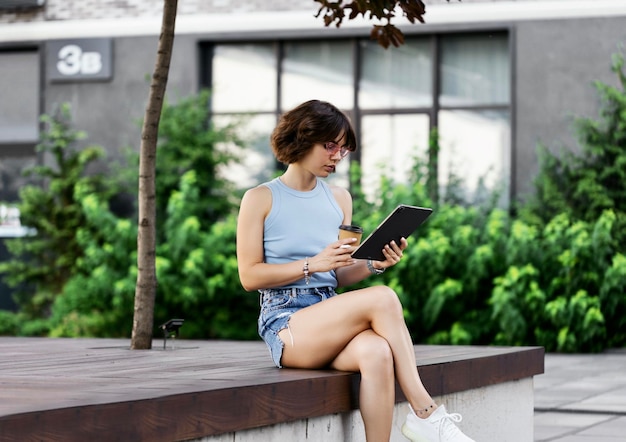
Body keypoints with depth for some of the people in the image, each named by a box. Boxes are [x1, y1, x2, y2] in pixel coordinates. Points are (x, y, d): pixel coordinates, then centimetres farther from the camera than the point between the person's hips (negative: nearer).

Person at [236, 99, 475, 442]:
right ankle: (424, 413, -24)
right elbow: (250, 276, -4)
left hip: (331, 317, 4)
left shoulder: (340, 199, 16)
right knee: (382, 298, -29)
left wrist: (375, 263, -4)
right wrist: (314, 263, -15)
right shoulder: (260, 199, 3)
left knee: (376, 352, -34)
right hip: (284, 321, -4)